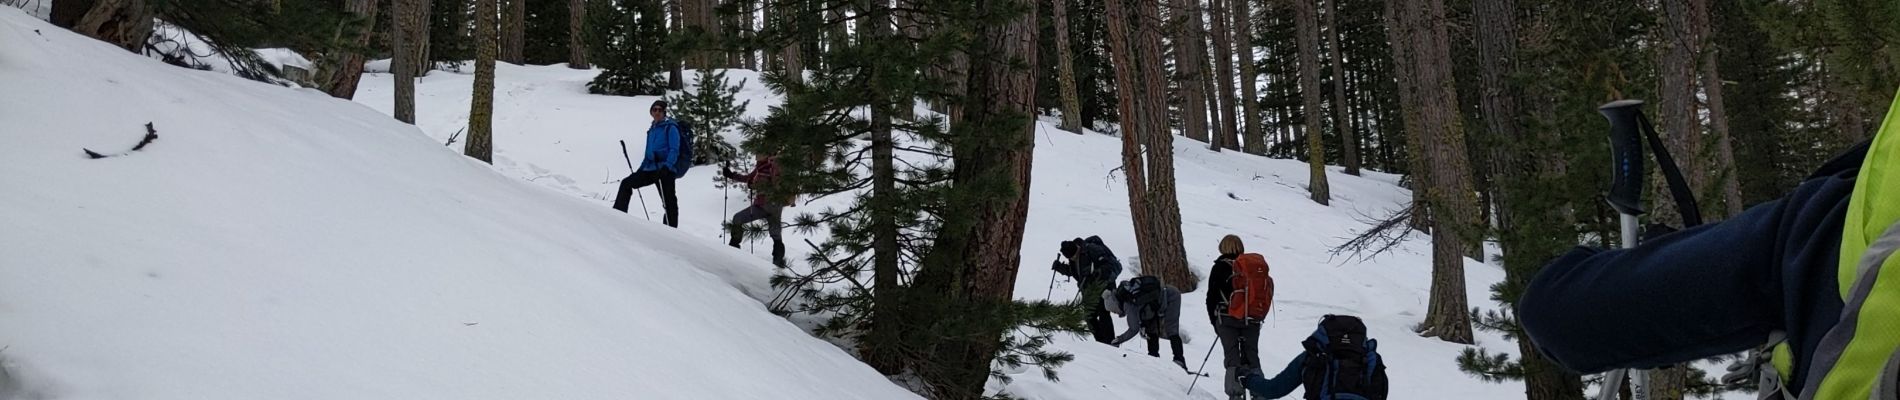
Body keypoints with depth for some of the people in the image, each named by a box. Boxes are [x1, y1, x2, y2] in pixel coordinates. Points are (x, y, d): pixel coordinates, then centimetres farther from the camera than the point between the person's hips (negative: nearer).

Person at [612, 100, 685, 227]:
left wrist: (667, 167, -25)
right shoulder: (652, 130, 20)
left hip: (666, 170, -8)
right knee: (626, 183, 3)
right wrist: (640, 170, 24)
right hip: (650, 169, 8)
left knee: (669, 201, -8)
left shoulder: (670, 127, -2)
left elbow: (674, 150, -12)